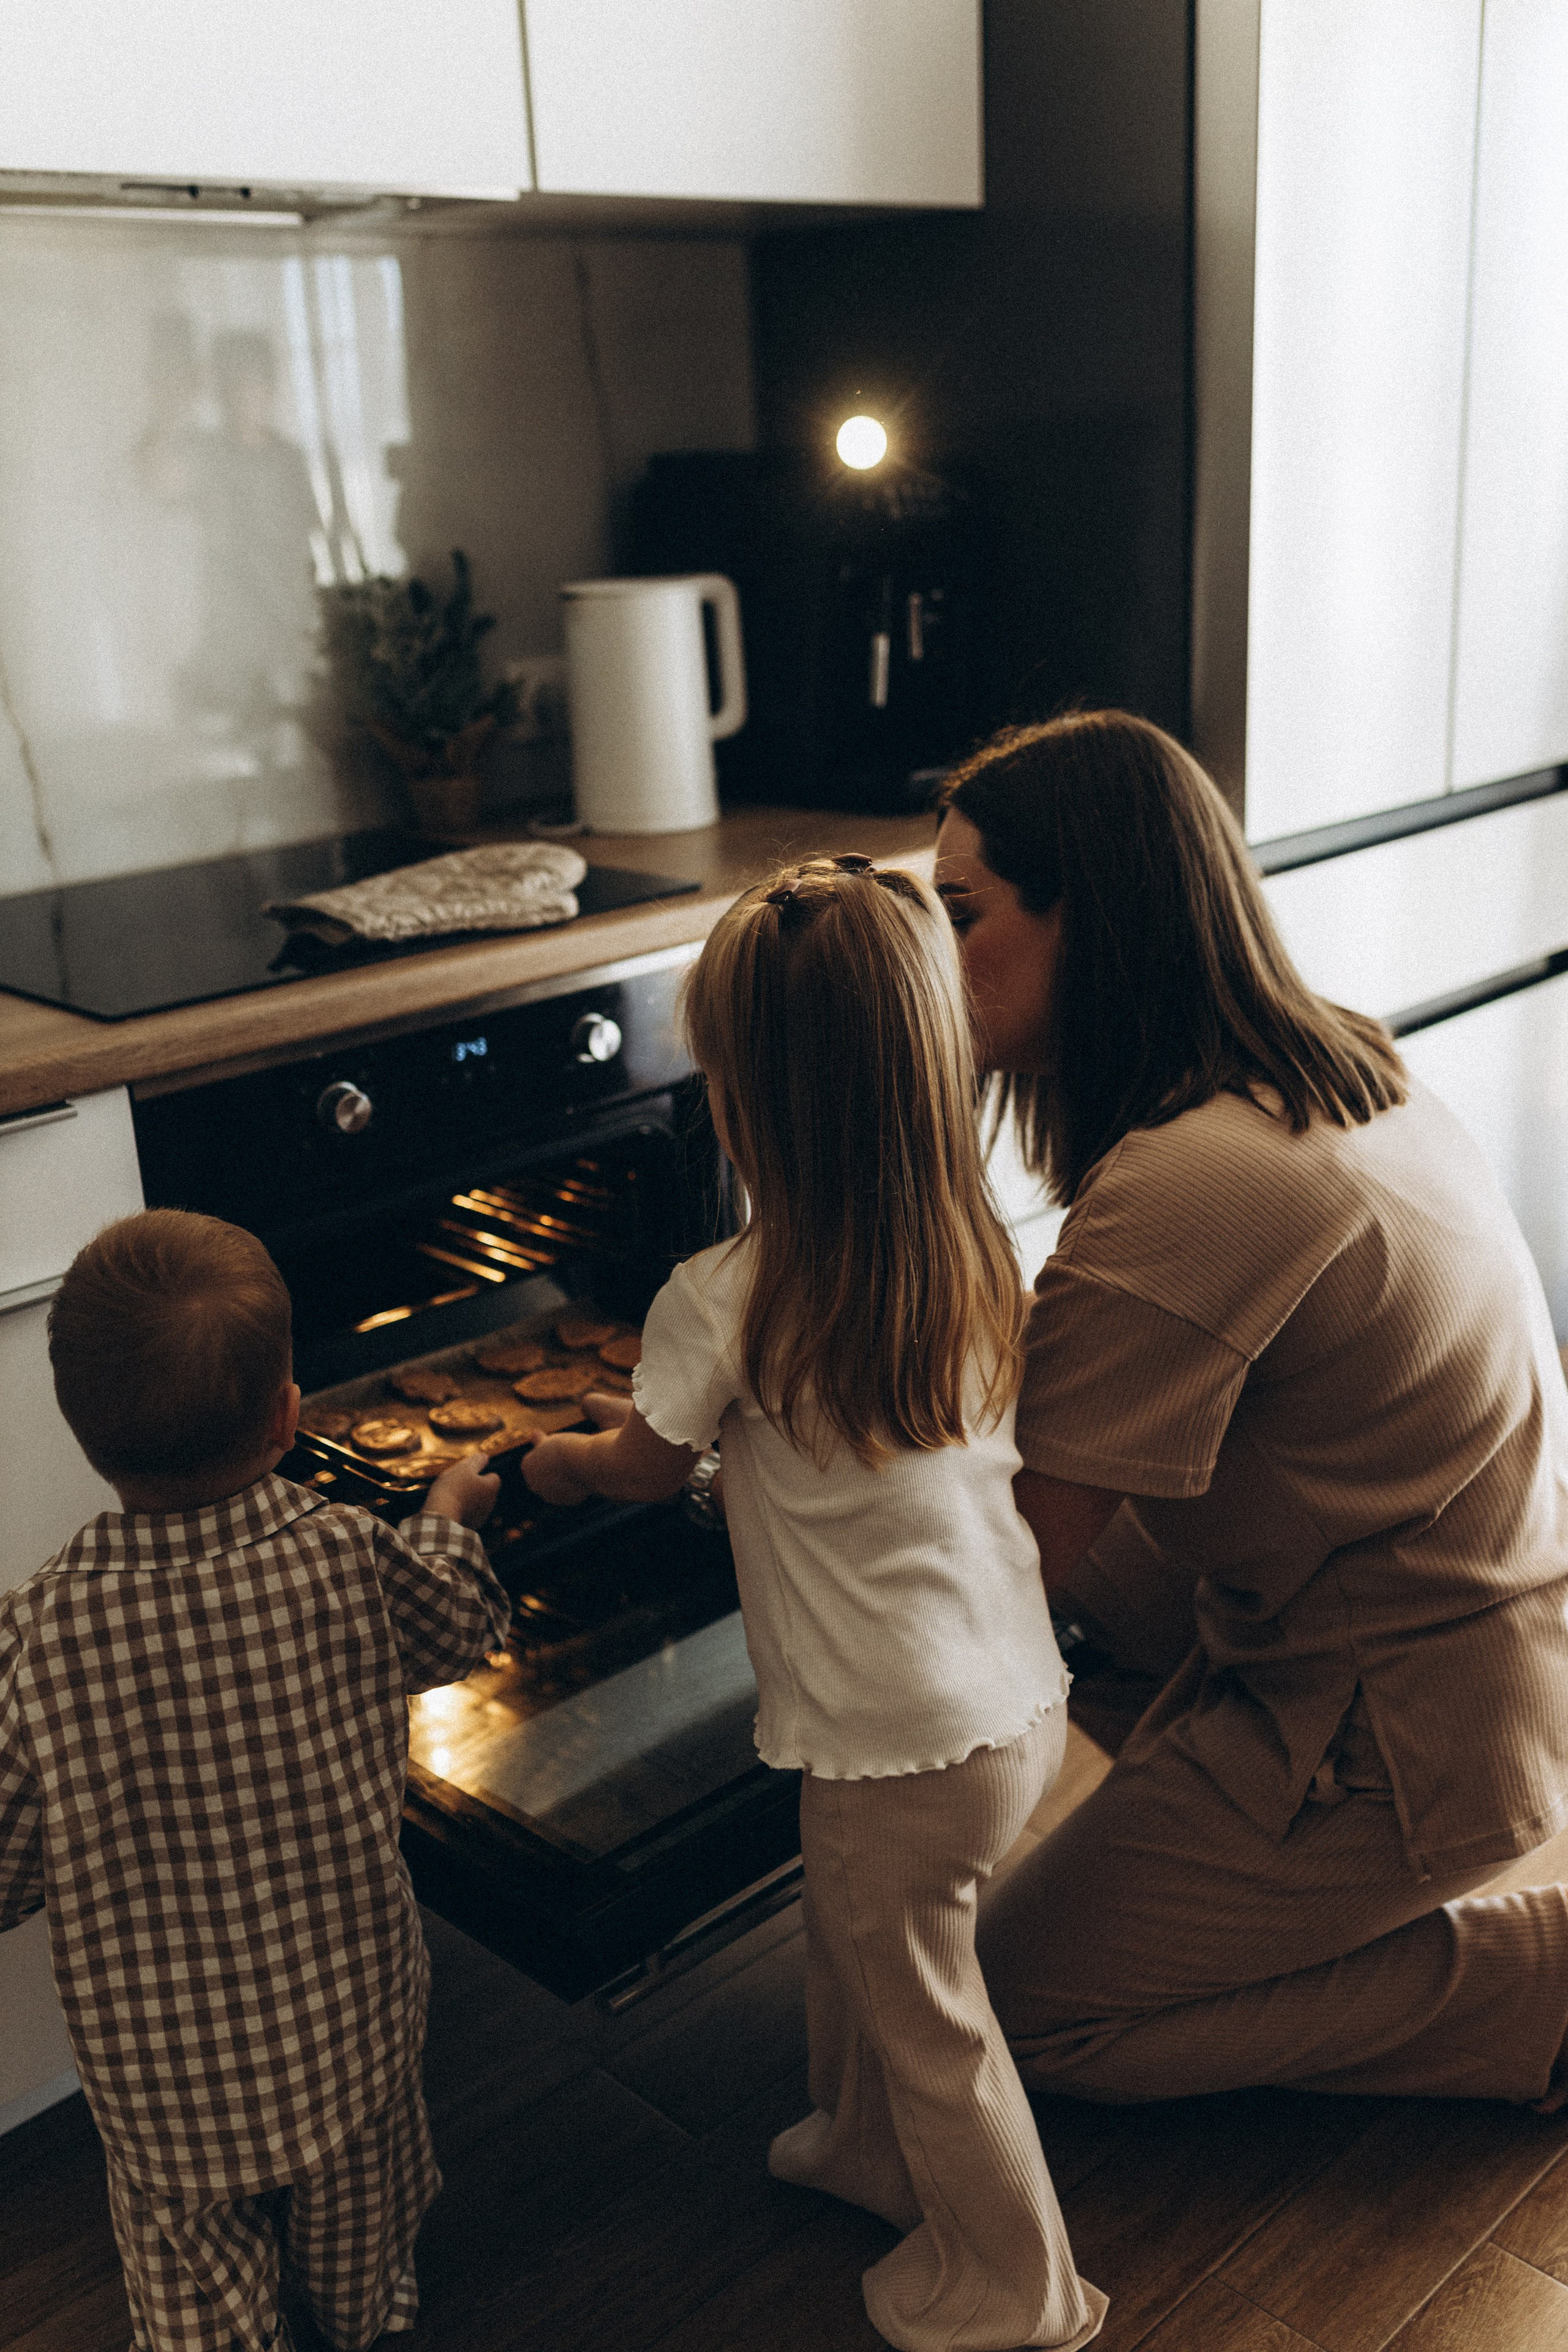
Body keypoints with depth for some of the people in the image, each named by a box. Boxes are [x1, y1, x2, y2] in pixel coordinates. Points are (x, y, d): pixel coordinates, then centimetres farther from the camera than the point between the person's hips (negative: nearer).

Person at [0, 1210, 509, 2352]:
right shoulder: (355, 1562, -24)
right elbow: (457, 1627, 0)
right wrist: (452, 1514, 20)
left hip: (162, 2074, -2)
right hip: (352, 2023, 2)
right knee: (357, 2240, 32)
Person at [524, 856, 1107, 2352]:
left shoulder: (724, 1304, -23)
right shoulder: (976, 1259, -6)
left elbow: (645, 1466, -2)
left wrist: (555, 1461, 19)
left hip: (900, 1748, -7)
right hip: (1020, 1695, 7)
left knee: (926, 2014, 16)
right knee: (855, 1939, 30)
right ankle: (868, 2147, 53)